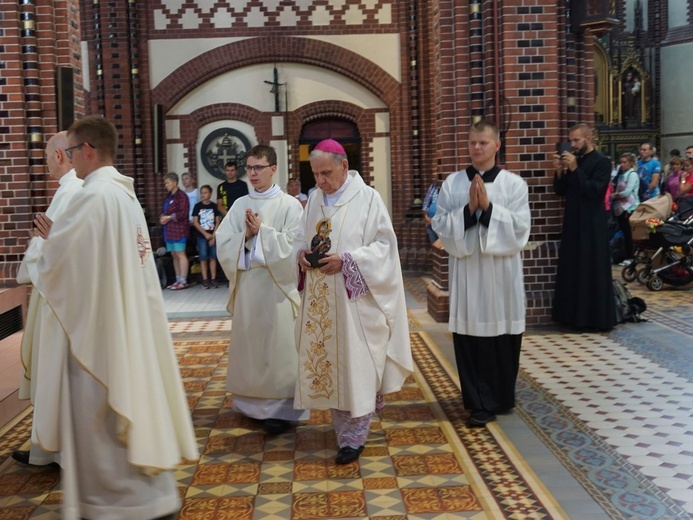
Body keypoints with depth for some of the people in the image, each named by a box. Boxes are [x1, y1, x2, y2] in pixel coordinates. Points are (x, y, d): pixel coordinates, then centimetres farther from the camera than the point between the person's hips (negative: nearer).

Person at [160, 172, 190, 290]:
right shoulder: (169, 196, 20)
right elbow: (164, 211, 24)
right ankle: (178, 280, 15)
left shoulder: (181, 195, -8)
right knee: (174, 255, 10)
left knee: (180, 254, -8)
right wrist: (162, 217, 3)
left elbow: (183, 213, -16)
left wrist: (169, 217, -12)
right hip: (169, 230, 9)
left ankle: (183, 281, -7)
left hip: (178, 229, -9)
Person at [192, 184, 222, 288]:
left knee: (212, 257, 3)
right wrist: (206, 234, -7)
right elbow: (195, 222, -1)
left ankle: (213, 279, 8)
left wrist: (213, 235, -7)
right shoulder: (198, 206, 2)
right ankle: (205, 280, 4)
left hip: (213, 236, 0)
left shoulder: (214, 206, 4)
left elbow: (217, 222, 2)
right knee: (203, 258, 0)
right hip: (201, 236, 0)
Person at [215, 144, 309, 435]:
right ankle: (253, 404, 23)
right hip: (246, 285, 4)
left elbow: (294, 245, -12)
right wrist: (245, 236, -13)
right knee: (250, 345, 10)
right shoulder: (239, 206, 9)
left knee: (279, 346, 1)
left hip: (277, 285, -4)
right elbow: (223, 245, 3)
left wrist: (262, 232, -15)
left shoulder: (289, 205, -3)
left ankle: (283, 409, 10)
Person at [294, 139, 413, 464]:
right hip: (320, 301, 6)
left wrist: (346, 260, -20)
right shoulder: (314, 199, 9)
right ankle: (342, 425, 27)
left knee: (354, 364, -1)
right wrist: (301, 254, -7)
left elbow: (384, 244, -9)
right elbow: (300, 238, 16)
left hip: (355, 299, -5)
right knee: (326, 361, 10)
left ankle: (353, 437, 9)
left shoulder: (367, 198, -7)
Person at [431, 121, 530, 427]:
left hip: (501, 271, -1)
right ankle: (481, 403, 12)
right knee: (471, 336, 1)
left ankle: (502, 396, 24)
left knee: (503, 335, 7)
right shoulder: (452, 183, 5)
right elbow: (440, 224, -1)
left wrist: (488, 207, -15)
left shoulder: (514, 184, 1)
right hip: (466, 271, 1)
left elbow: (520, 227, -7)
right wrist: (468, 209, -14)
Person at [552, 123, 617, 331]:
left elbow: (594, 190, -18)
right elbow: (560, 191, 12)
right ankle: (575, 316, 15)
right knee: (571, 271, 7)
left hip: (592, 227, -7)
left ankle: (596, 318, 3)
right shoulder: (573, 161, 13)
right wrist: (560, 171, -4)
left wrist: (574, 169, -20)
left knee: (593, 273, -4)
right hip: (572, 224, 7)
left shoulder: (602, 162, -6)